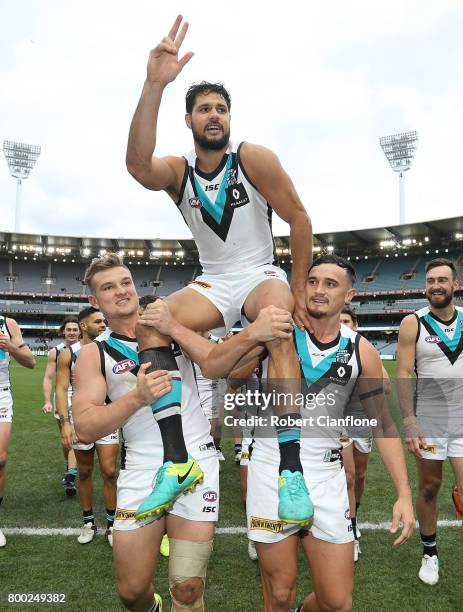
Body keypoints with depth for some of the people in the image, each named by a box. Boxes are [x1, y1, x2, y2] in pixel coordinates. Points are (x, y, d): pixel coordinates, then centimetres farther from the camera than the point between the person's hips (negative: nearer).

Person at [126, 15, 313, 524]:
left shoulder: (254, 159, -7)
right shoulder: (176, 171, -2)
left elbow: (299, 220, -6)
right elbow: (137, 165, -27)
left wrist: (297, 291, -9)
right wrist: (154, 85, -36)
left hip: (261, 274, -2)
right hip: (212, 282, 3)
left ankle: (291, 468, -36)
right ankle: (177, 457, -26)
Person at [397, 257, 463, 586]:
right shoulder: (413, 323, -5)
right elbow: (404, 374, -7)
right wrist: (409, 423, -14)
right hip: (429, 420, -1)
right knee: (429, 487, 11)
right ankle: (430, 553, 30)